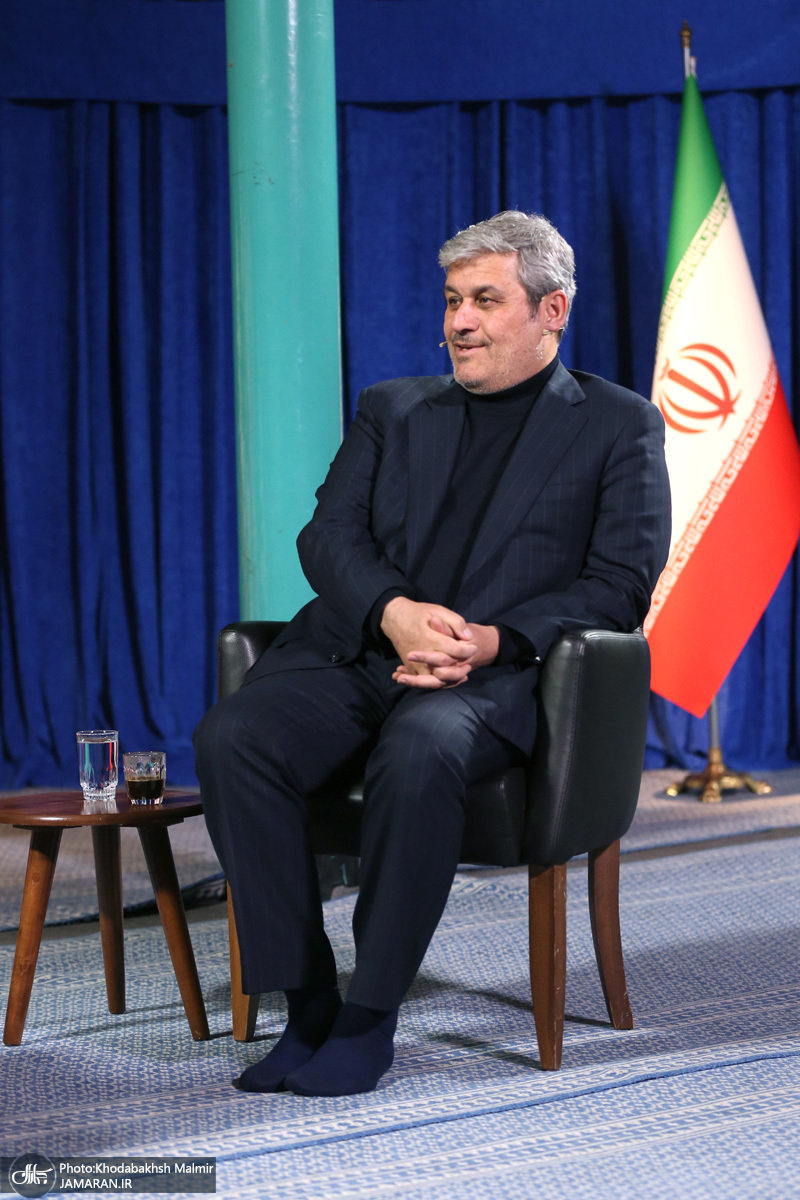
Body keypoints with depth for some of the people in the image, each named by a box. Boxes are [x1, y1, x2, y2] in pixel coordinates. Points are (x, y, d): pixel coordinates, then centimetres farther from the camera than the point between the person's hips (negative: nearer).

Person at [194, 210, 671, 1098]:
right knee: (231, 737, -26)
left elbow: (620, 584, 1)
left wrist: (490, 641, -15)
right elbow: (328, 534, 9)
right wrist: (395, 611, -14)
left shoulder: (619, 425, 11)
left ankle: (371, 1016, -21)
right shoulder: (394, 409, 22)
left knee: (420, 751, -38)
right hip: (359, 648, 4)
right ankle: (306, 1006, -18)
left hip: (498, 670, -4)